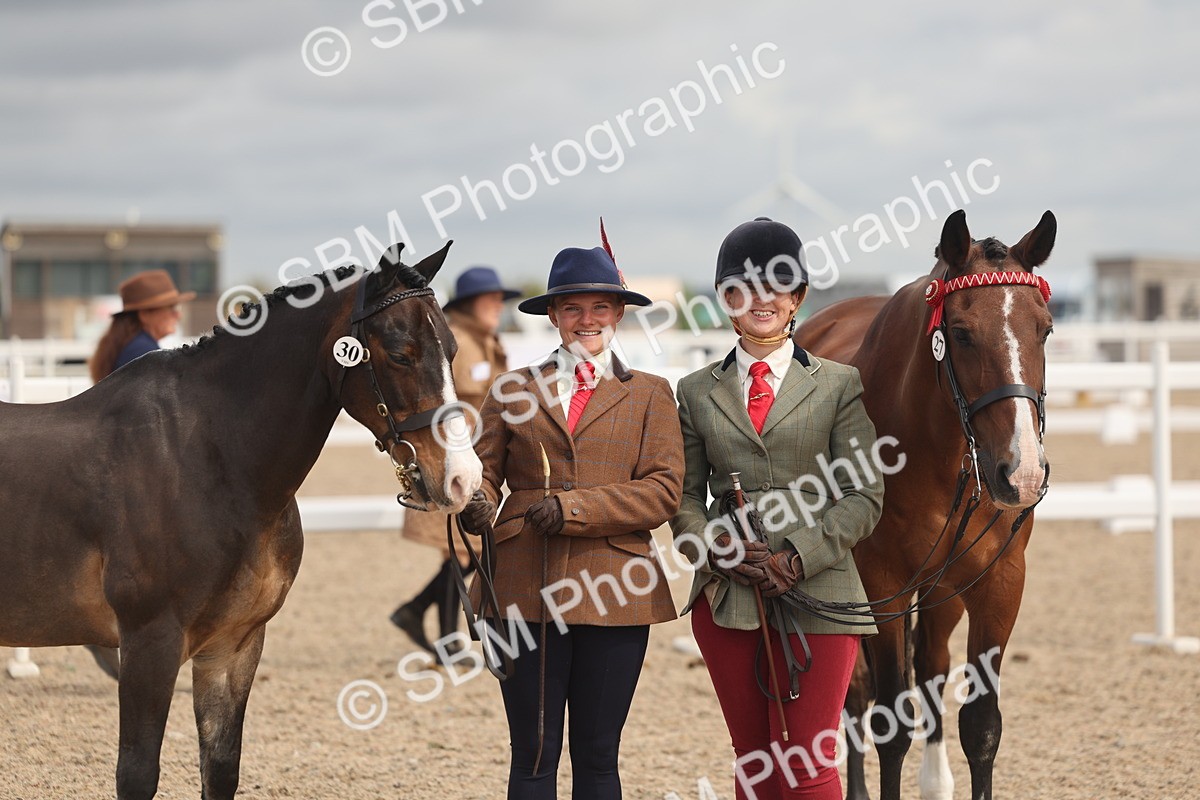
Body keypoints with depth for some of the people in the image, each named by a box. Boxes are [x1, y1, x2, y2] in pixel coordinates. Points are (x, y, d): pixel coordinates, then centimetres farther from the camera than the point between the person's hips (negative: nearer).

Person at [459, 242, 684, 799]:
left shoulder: (649, 395, 9)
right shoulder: (513, 392, 12)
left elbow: (664, 491, -3)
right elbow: (484, 473, 7)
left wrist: (574, 508, -14)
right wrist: (476, 507, -17)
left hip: (612, 592, 0)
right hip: (526, 590, 1)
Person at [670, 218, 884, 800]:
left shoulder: (840, 386, 4)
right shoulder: (698, 391, 11)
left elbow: (864, 496, -1)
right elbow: (685, 496, 10)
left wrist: (797, 558, -13)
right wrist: (716, 548, -10)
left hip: (817, 592, -3)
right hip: (727, 595, 3)